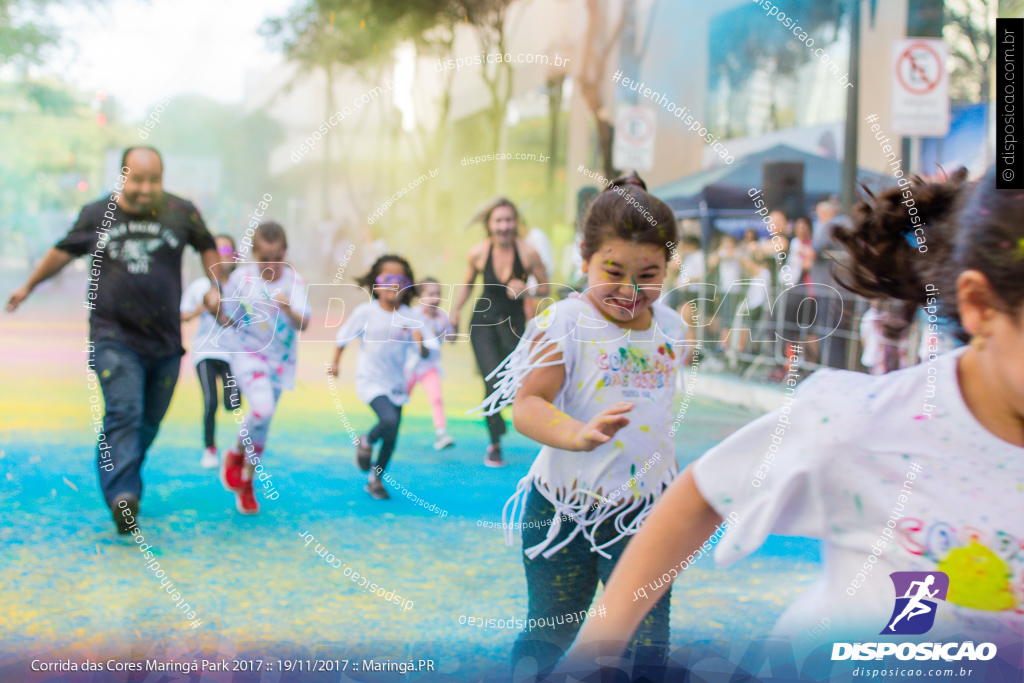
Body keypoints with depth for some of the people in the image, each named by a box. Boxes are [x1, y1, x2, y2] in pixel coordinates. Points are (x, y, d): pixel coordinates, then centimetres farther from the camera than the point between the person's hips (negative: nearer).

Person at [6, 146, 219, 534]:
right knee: (123, 414, -18)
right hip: (114, 338, -2)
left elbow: (207, 248, 21)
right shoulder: (96, 216, 4)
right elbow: (63, 252, 20)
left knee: (149, 422, 7)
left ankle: (121, 481, 27)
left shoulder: (181, 213, 2)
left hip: (165, 341, 2)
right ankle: (122, 496, -28)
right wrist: (29, 286, 31)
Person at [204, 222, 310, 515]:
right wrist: (215, 307, -23)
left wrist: (289, 309, -39)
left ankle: (247, 483, 31)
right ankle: (235, 455, 4)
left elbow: (302, 324, -19)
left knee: (263, 422, 11)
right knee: (263, 408, -25)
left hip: (279, 359, 3)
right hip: (246, 352, -2)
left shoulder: (294, 281, -9)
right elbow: (228, 320, -2)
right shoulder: (241, 277, -11)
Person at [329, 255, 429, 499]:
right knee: (390, 419, -26)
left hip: (396, 383, 4)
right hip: (370, 380, -4)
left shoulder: (410, 317, -6)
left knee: (392, 436, 8)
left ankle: (375, 479, 29)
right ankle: (366, 443, 7)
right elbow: (343, 336, 3)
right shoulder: (366, 312, -11)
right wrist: (335, 362, 10)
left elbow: (425, 354, -7)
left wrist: (421, 344, -28)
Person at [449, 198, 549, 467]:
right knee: (492, 382, -12)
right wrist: (455, 311, 1)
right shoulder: (478, 252, -11)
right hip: (484, 321, 0)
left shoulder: (528, 252, -15)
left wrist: (525, 289, -22)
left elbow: (544, 287, -4)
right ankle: (495, 445, 1)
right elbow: (468, 285, 8)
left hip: (514, 322, 1)